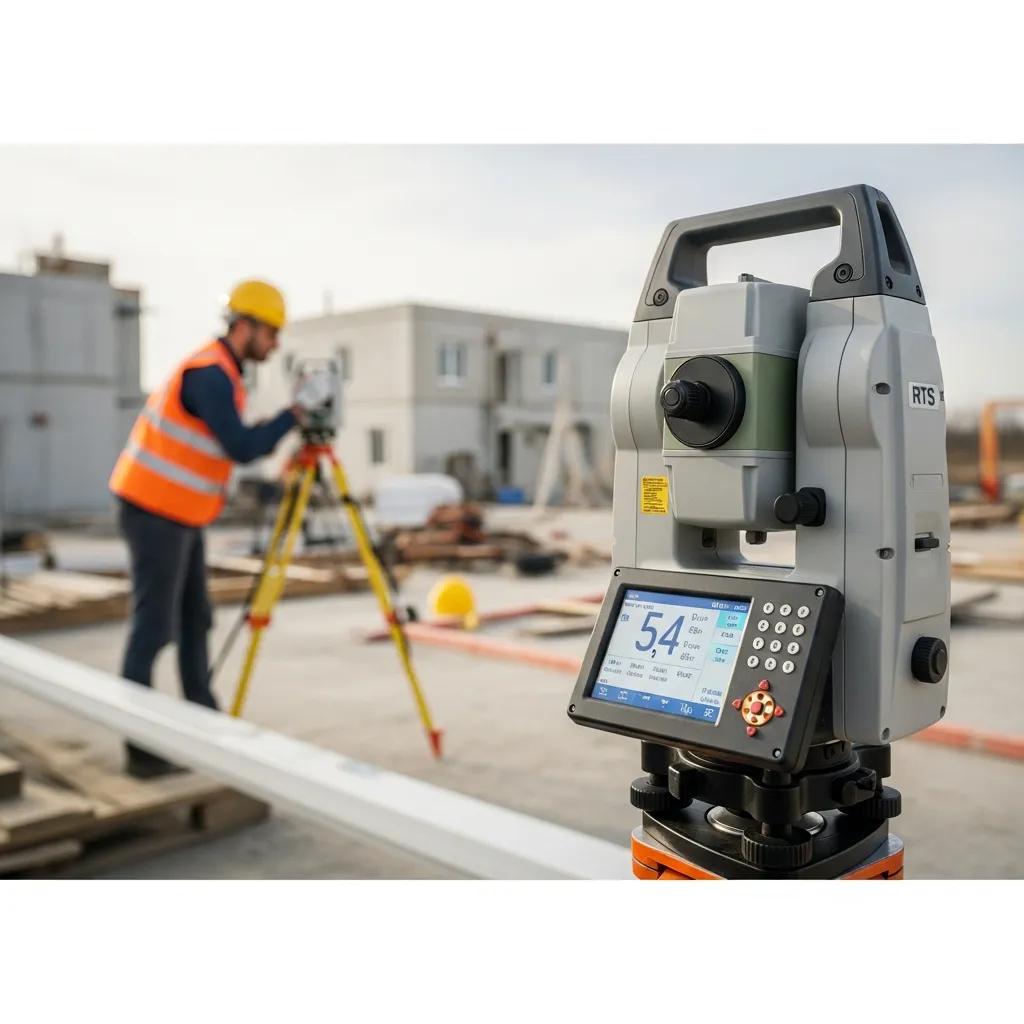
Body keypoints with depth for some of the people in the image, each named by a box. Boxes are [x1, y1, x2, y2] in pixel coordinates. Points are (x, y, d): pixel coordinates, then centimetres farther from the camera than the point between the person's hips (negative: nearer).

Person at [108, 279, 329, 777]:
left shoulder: (220, 371, 13)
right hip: (155, 512, -10)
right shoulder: (209, 373, -19)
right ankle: (142, 749, 1)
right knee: (154, 627, -6)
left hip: (178, 513, 10)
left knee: (195, 619, 12)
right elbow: (242, 448, -24)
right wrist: (298, 410, -17)